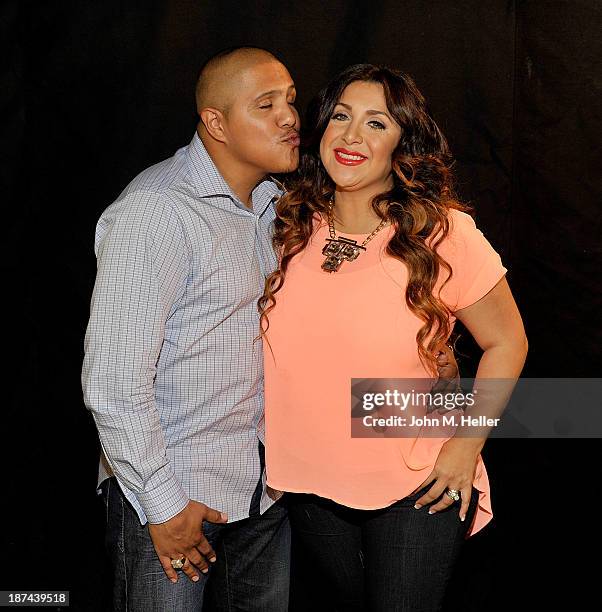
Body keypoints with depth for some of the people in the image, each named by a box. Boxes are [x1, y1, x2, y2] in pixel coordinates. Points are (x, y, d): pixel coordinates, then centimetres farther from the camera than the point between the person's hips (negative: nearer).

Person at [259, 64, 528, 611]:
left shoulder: (443, 234, -15)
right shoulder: (288, 226, -4)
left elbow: (506, 343, -4)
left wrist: (466, 444, -10)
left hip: (416, 491, -4)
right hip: (309, 487, 4)